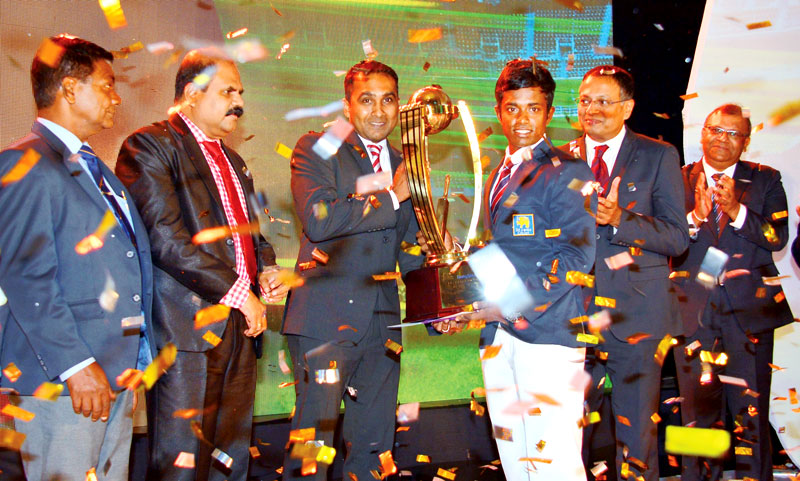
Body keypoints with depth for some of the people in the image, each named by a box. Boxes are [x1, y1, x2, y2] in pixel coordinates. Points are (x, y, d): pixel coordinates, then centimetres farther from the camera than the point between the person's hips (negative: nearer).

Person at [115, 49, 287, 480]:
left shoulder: (232, 161, 22)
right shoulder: (150, 146, -5)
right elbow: (166, 237, -16)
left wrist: (266, 269, 6)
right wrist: (237, 292, -16)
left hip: (240, 325, 8)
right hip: (187, 329, -8)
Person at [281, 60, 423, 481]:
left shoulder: (403, 169, 18)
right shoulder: (316, 149, -1)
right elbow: (318, 219, -19)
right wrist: (390, 197, -12)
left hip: (382, 323, 6)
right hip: (326, 319, -6)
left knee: (374, 446, 12)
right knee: (312, 443, -4)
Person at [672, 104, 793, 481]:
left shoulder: (765, 181, 8)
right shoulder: (678, 181, 8)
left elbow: (778, 237, -4)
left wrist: (736, 210, -17)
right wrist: (695, 216, -18)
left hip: (748, 311, 0)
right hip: (694, 312, 0)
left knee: (751, 410, 1)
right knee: (698, 408, 7)